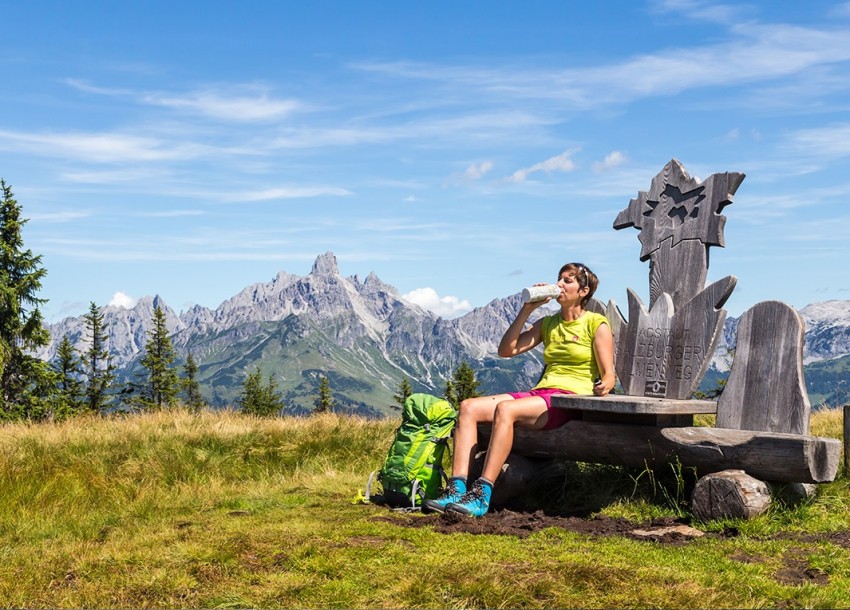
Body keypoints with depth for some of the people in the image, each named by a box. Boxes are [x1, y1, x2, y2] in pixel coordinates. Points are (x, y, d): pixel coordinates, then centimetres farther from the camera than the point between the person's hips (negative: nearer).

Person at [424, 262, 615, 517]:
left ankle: (482, 496, -37)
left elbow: (608, 376, -1)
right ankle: (457, 489, -26)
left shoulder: (597, 324, 5)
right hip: (539, 392, 7)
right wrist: (527, 309, 8)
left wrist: (604, 387, -26)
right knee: (469, 407, -16)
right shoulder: (547, 323, 22)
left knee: (505, 409, -34)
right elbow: (506, 350, 12)